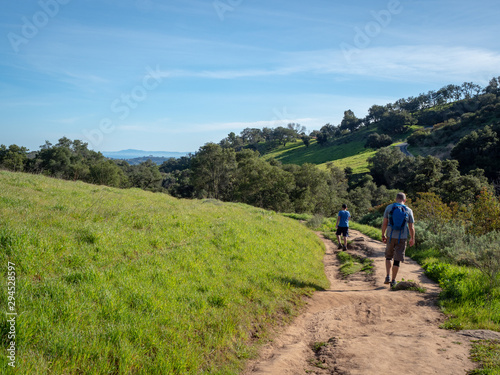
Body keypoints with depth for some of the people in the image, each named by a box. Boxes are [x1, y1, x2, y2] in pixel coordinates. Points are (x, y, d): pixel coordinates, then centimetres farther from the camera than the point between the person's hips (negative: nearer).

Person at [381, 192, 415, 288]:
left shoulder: (389, 207, 0)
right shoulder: (408, 210, -1)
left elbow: (384, 223, 1)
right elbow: (411, 227, 2)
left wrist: (383, 235, 11)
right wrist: (412, 239, 13)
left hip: (391, 237, 1)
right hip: (402, 238, -1)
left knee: (388, 256, 18)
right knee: (397, 260, 5)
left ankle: (388, 276, 6)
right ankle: (393, 281, 9)